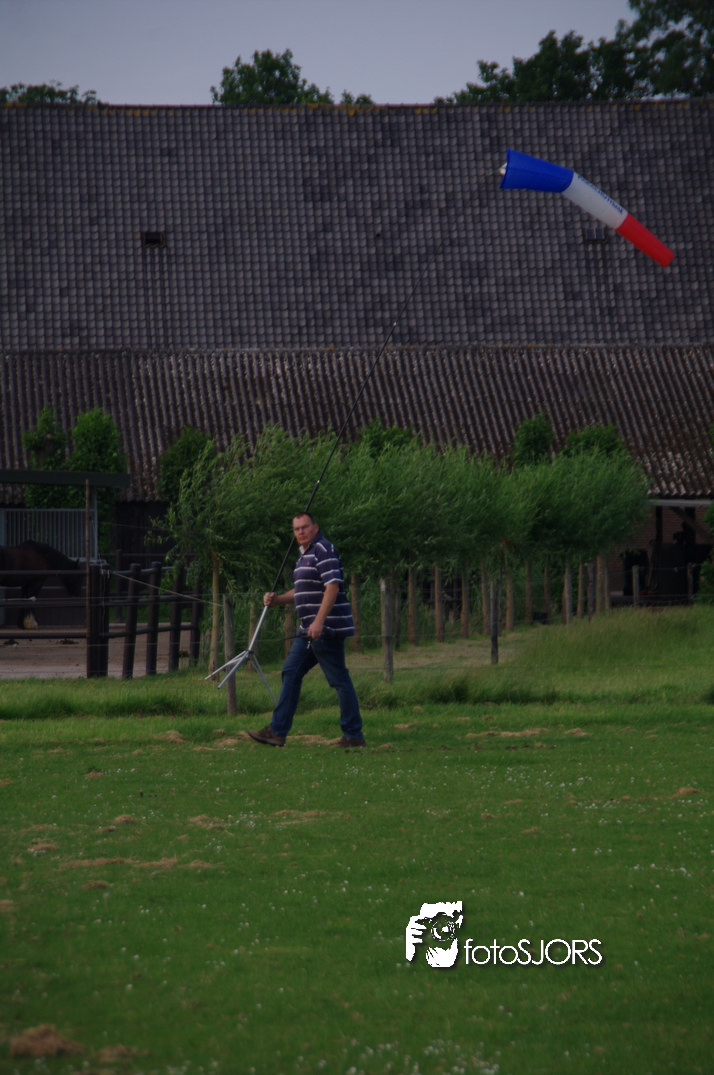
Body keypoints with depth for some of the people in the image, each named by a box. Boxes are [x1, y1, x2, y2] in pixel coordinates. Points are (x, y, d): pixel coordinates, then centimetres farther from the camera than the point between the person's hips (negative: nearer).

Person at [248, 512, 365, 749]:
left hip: (326, 629, -10)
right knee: (291, 672, 8)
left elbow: (333, 586, -21)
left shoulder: (323, 550, -12)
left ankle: (353, 735, -1)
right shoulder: (305, 553, 19)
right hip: (309, 630, 10)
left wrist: (319, 621, -27)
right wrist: (277, 600, 14)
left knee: (339, 679, -6)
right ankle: (277, 731, 10)